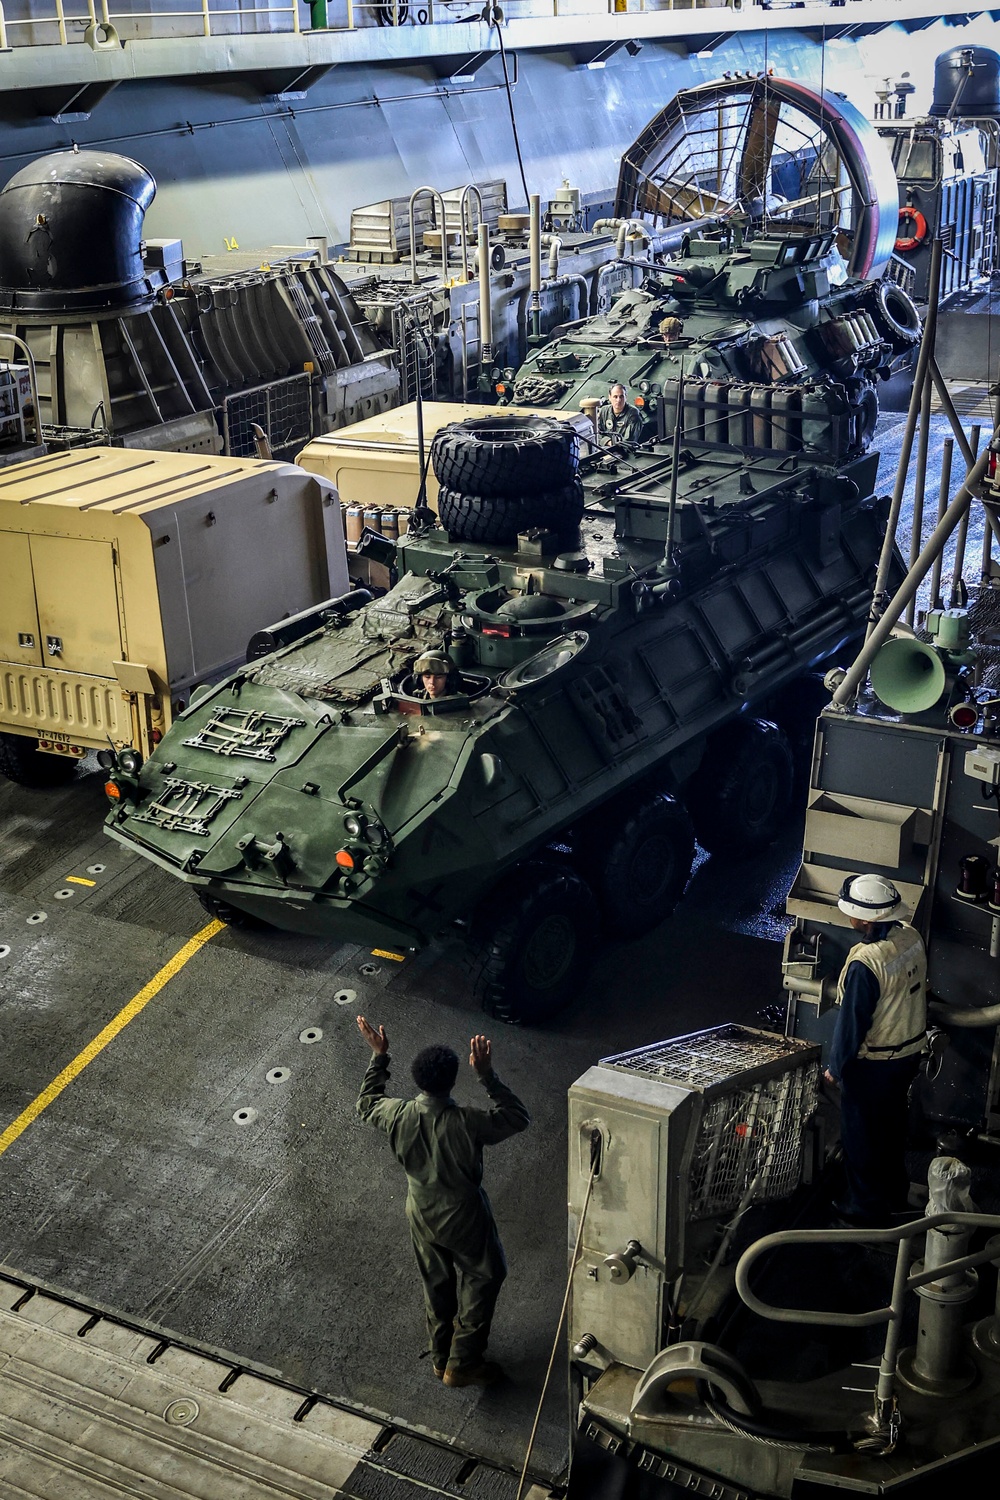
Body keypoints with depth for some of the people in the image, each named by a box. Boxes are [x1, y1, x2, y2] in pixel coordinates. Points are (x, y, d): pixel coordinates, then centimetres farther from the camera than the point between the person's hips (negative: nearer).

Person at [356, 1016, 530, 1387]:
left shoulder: (399, 1115, -22)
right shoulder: (465, 1123, -35)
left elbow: (366, 1103, 1)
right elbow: (518, 1118, -21)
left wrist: (379, 1056, 3)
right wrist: (486, 1075, -28)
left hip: (421, 1215, 5)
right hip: (463, 1217, -5)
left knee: (437, 1284, 25)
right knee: (481, 1280, 20)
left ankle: (441, 1357, 43)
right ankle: (462, 1364, 27)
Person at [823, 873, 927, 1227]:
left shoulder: (865, 963, -32)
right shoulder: (912, 938, -9)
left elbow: (852, 1022, -23)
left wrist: (836, 1067, -10)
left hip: (873, 1065, -8)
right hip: (910, 1052, 8)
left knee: (861, 1135, 12)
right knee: (893, 1125, 25)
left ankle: (867, 1206, 26)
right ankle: (895, 1195, 41)